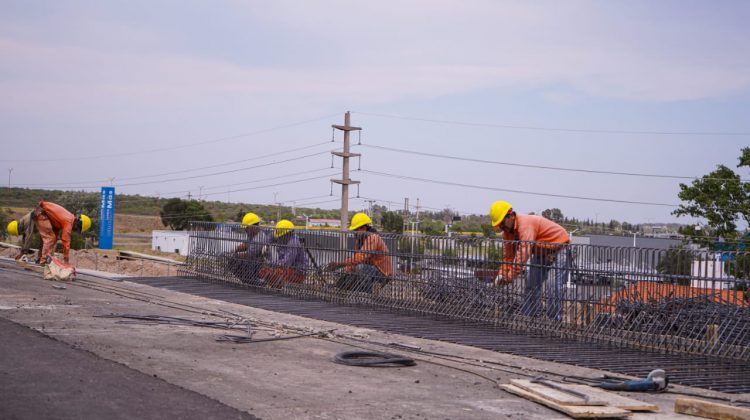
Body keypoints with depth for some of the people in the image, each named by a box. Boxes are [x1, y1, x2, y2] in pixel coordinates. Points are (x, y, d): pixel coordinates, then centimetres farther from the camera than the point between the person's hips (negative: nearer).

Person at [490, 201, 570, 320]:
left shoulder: (526, 224, -32)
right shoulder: (508, 231, -3)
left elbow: (524, 252, -40)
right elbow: (508, 255, -1)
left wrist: (511, 275, -40)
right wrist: (502, 274, -17)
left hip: (559, 250, -9)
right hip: (540, 253, 9)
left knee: (553, 285, -21)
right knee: (531, 285, 7)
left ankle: (553, 320, -17)